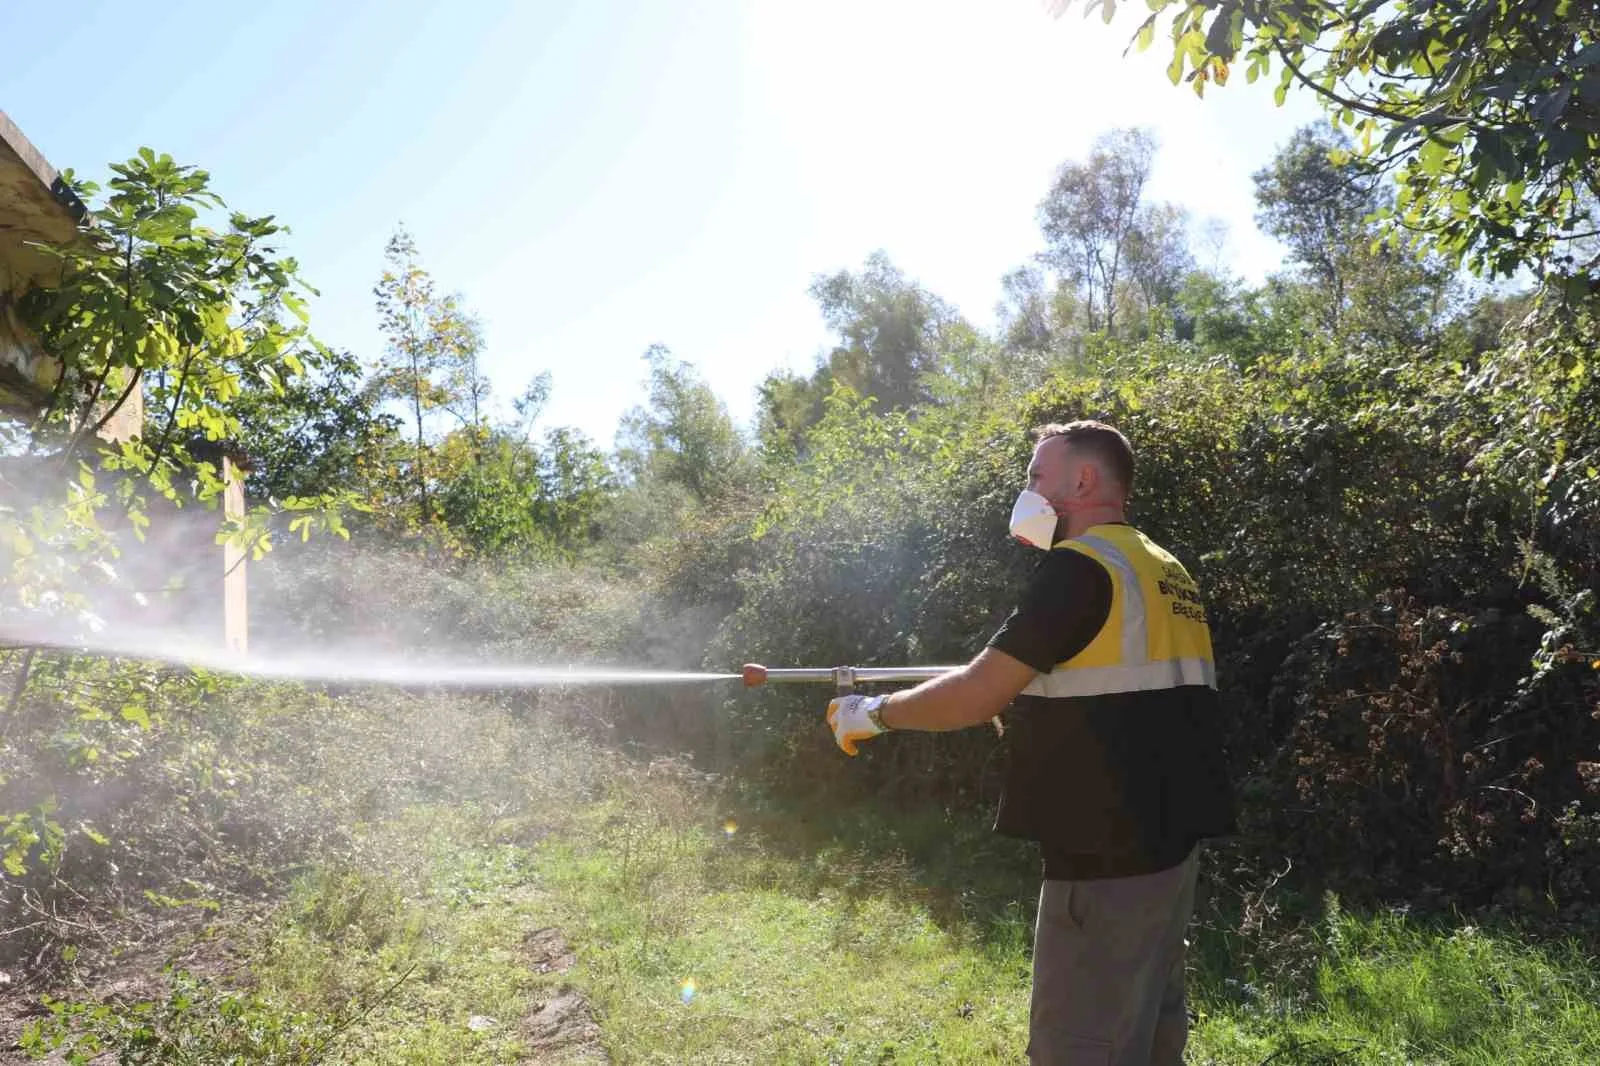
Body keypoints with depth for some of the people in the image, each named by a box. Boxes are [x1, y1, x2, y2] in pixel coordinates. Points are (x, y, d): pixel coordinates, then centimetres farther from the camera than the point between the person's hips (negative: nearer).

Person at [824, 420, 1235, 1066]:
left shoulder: (1082, 565, -15)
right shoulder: (1165, 571, 14)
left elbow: (977, 696, -17)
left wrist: (873, 713, -4)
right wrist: (1028, 693, 21)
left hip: (1110, 849, -10)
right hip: (1166, 837, 10)